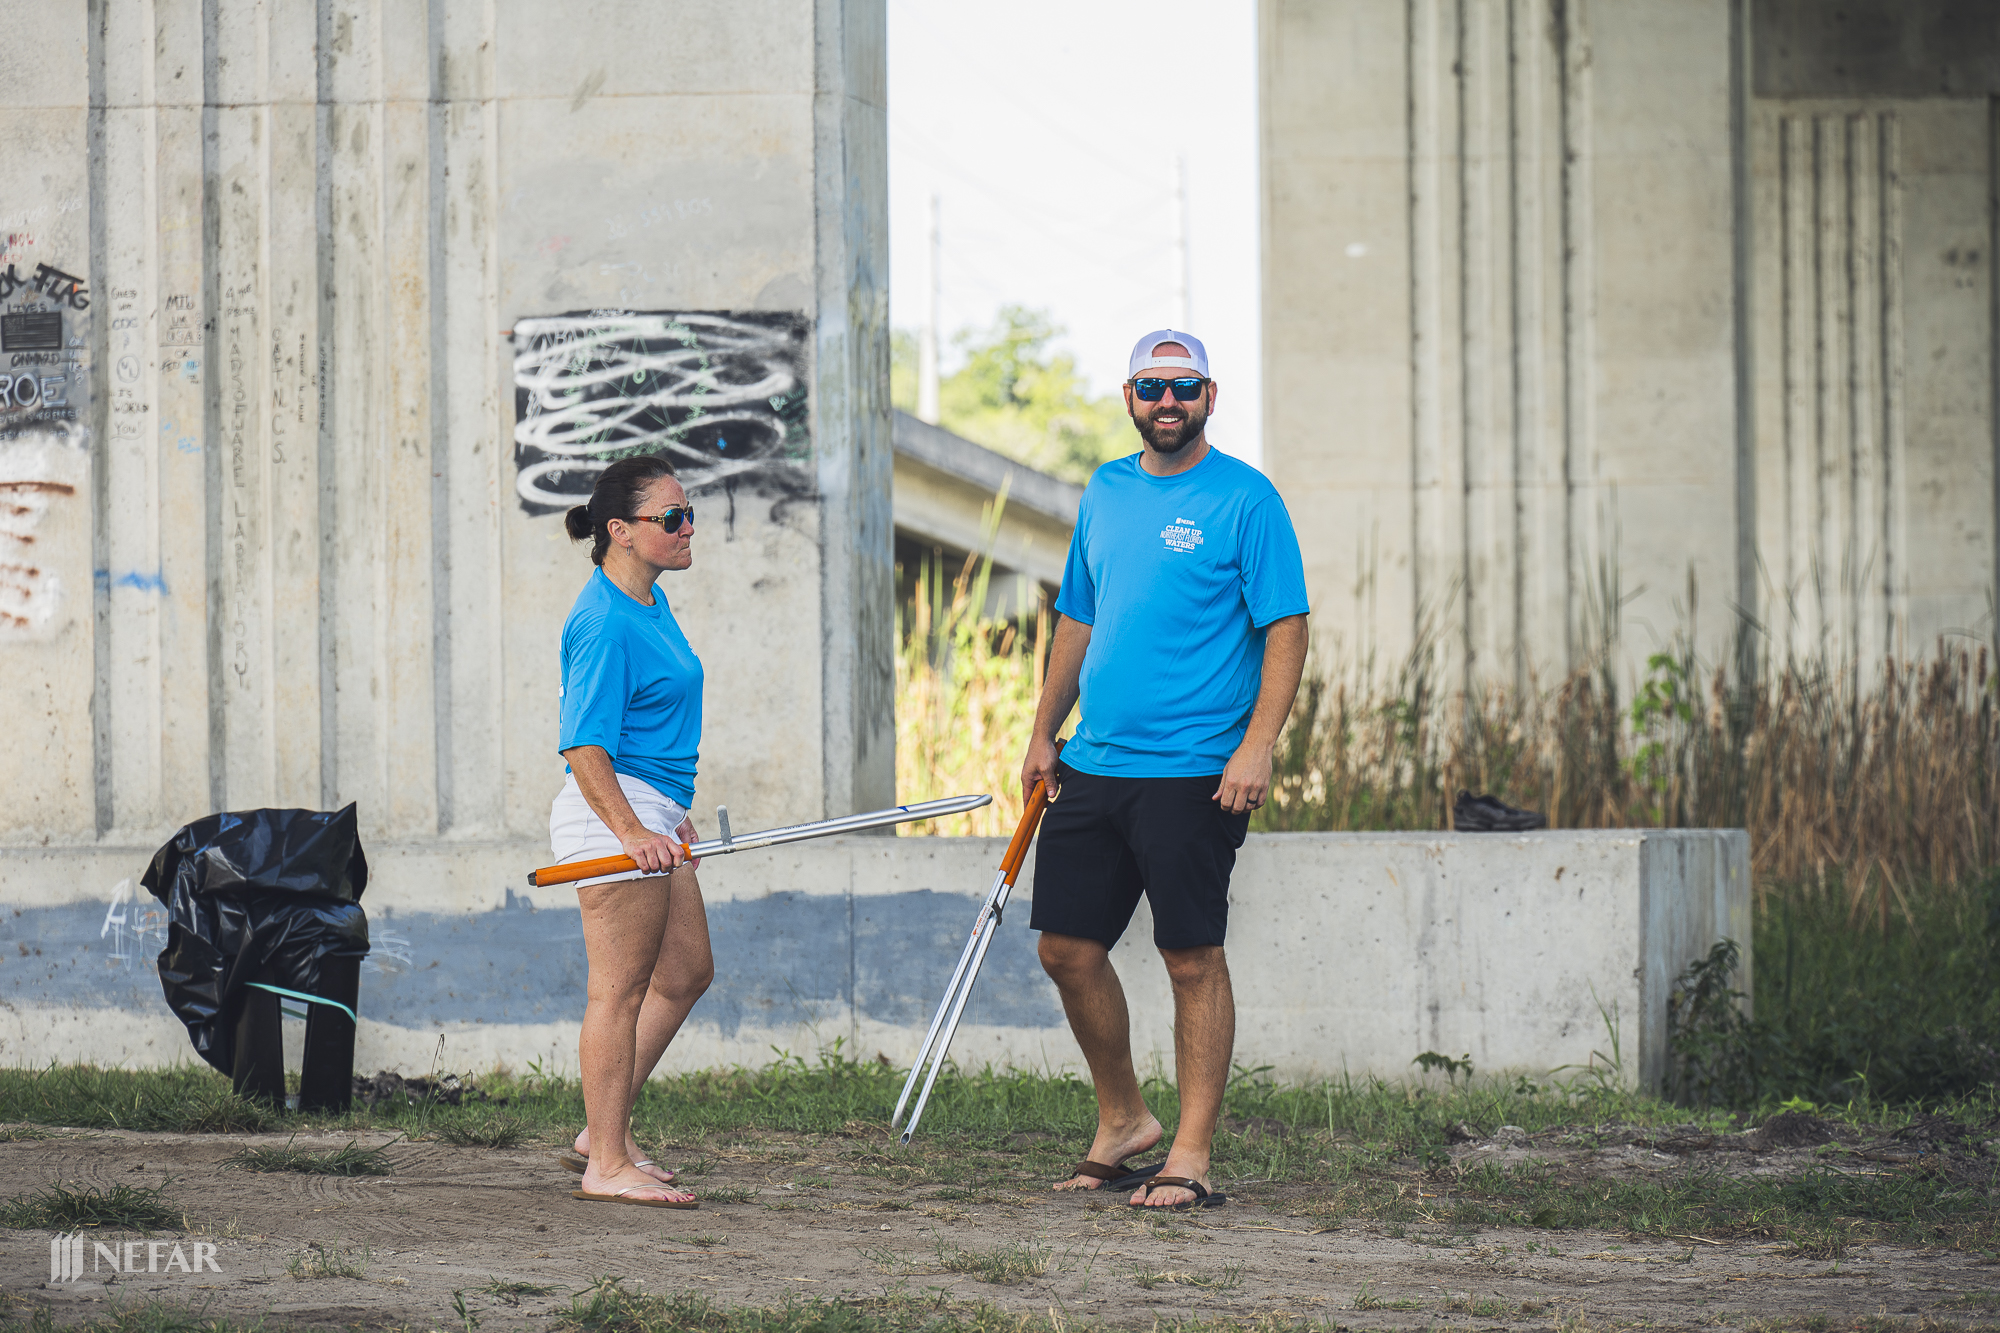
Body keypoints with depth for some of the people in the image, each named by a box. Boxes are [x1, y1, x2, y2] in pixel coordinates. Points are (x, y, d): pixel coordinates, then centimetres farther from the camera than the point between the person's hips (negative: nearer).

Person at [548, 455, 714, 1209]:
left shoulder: (652, 601, 13)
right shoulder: (605, 624, -18)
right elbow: (584, 747, -23)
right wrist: (631, 831, -32)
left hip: (650, 818, 11)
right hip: (611, 814, -11)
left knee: (686, 972, 15)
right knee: (620, 989, -7)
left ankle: (603, 1133, 19)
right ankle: (607, 1165, -2)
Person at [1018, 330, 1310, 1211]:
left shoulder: (1245, 500, -5)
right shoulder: (1105, 493, 14)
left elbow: (1286, 631, -10)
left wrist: (1257, 744, -20)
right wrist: (1043, 734, 16)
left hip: (1193, 774, -7)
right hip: (1093, 766, 7)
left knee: (1193, 958, -4)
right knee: (1067, 948, 7)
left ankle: (1191, 1158, 0)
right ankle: (1123, 1122, 24)